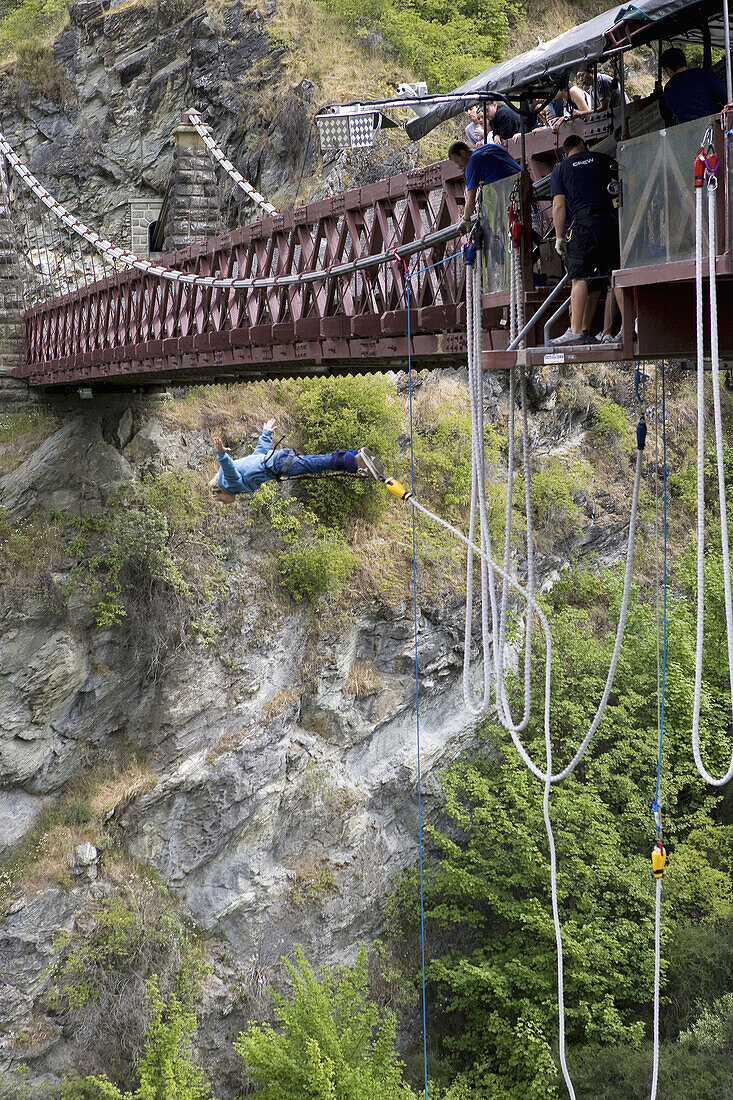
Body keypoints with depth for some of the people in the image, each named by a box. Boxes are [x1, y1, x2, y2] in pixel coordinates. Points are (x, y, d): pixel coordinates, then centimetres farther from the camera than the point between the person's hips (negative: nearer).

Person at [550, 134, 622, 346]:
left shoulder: (561, 169, 12)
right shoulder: (604, 160, 17)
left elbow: (559, 205, 2)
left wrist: (559, 237, 3)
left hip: (581, 223, -2)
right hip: (609, 222, 2)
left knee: (580, 279, -8)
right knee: (611, 280, 3)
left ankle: (577, 330, -18)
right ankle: (609, 332, 0)